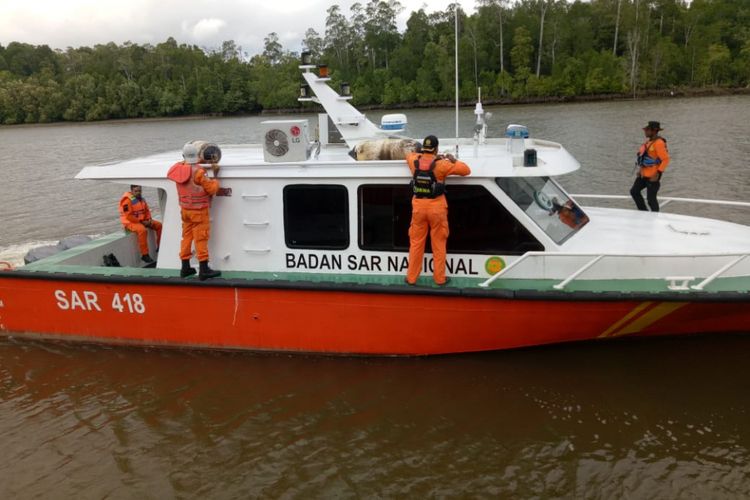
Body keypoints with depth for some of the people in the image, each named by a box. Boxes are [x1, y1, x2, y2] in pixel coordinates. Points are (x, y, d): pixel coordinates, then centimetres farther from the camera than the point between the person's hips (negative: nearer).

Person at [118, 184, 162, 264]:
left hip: (143, 221, 9)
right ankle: (144, 255, -33)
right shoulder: (127, 200, -16)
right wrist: (141, 221, -18)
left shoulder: (141, 199, 9)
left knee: (159, 225, 2)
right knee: (142, 230, -38)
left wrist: (149, 219, -1)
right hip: (130, 222, -9)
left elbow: (147, 210, 19)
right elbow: (128, 216, -21)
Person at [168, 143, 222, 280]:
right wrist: (215, 175, -2)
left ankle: (185, 268, 19)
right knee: (201, 239, -3)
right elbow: (212, 188, -14)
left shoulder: (179, 168, -1)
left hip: (185, 209, 7)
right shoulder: (198, 172, -20)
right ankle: (203, 270, -1)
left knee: (187, 237, 13)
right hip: (199, 211, -7)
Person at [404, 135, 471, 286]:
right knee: (439, 244, 8)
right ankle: (439, 278, 14)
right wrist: (453, 160, 5)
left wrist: (425, 155, 20)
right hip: (436, 207, -3)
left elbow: (409, 155, 25)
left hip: (418, 206, 3)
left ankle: (411, 278, 15)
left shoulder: (415, 162, -1)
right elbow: (466, 170, -9)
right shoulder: (441, 164, -13)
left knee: (416, 243, 11)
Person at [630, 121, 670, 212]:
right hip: (644, 174, 9)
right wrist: (640, 170, 18)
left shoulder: (659, 143, -18)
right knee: (634, 191, 9)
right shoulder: (648, 141, 10)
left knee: (651, 198, -3)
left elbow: (665, 159, -21)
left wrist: (658, 174, -25)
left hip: (653, 176, -9)